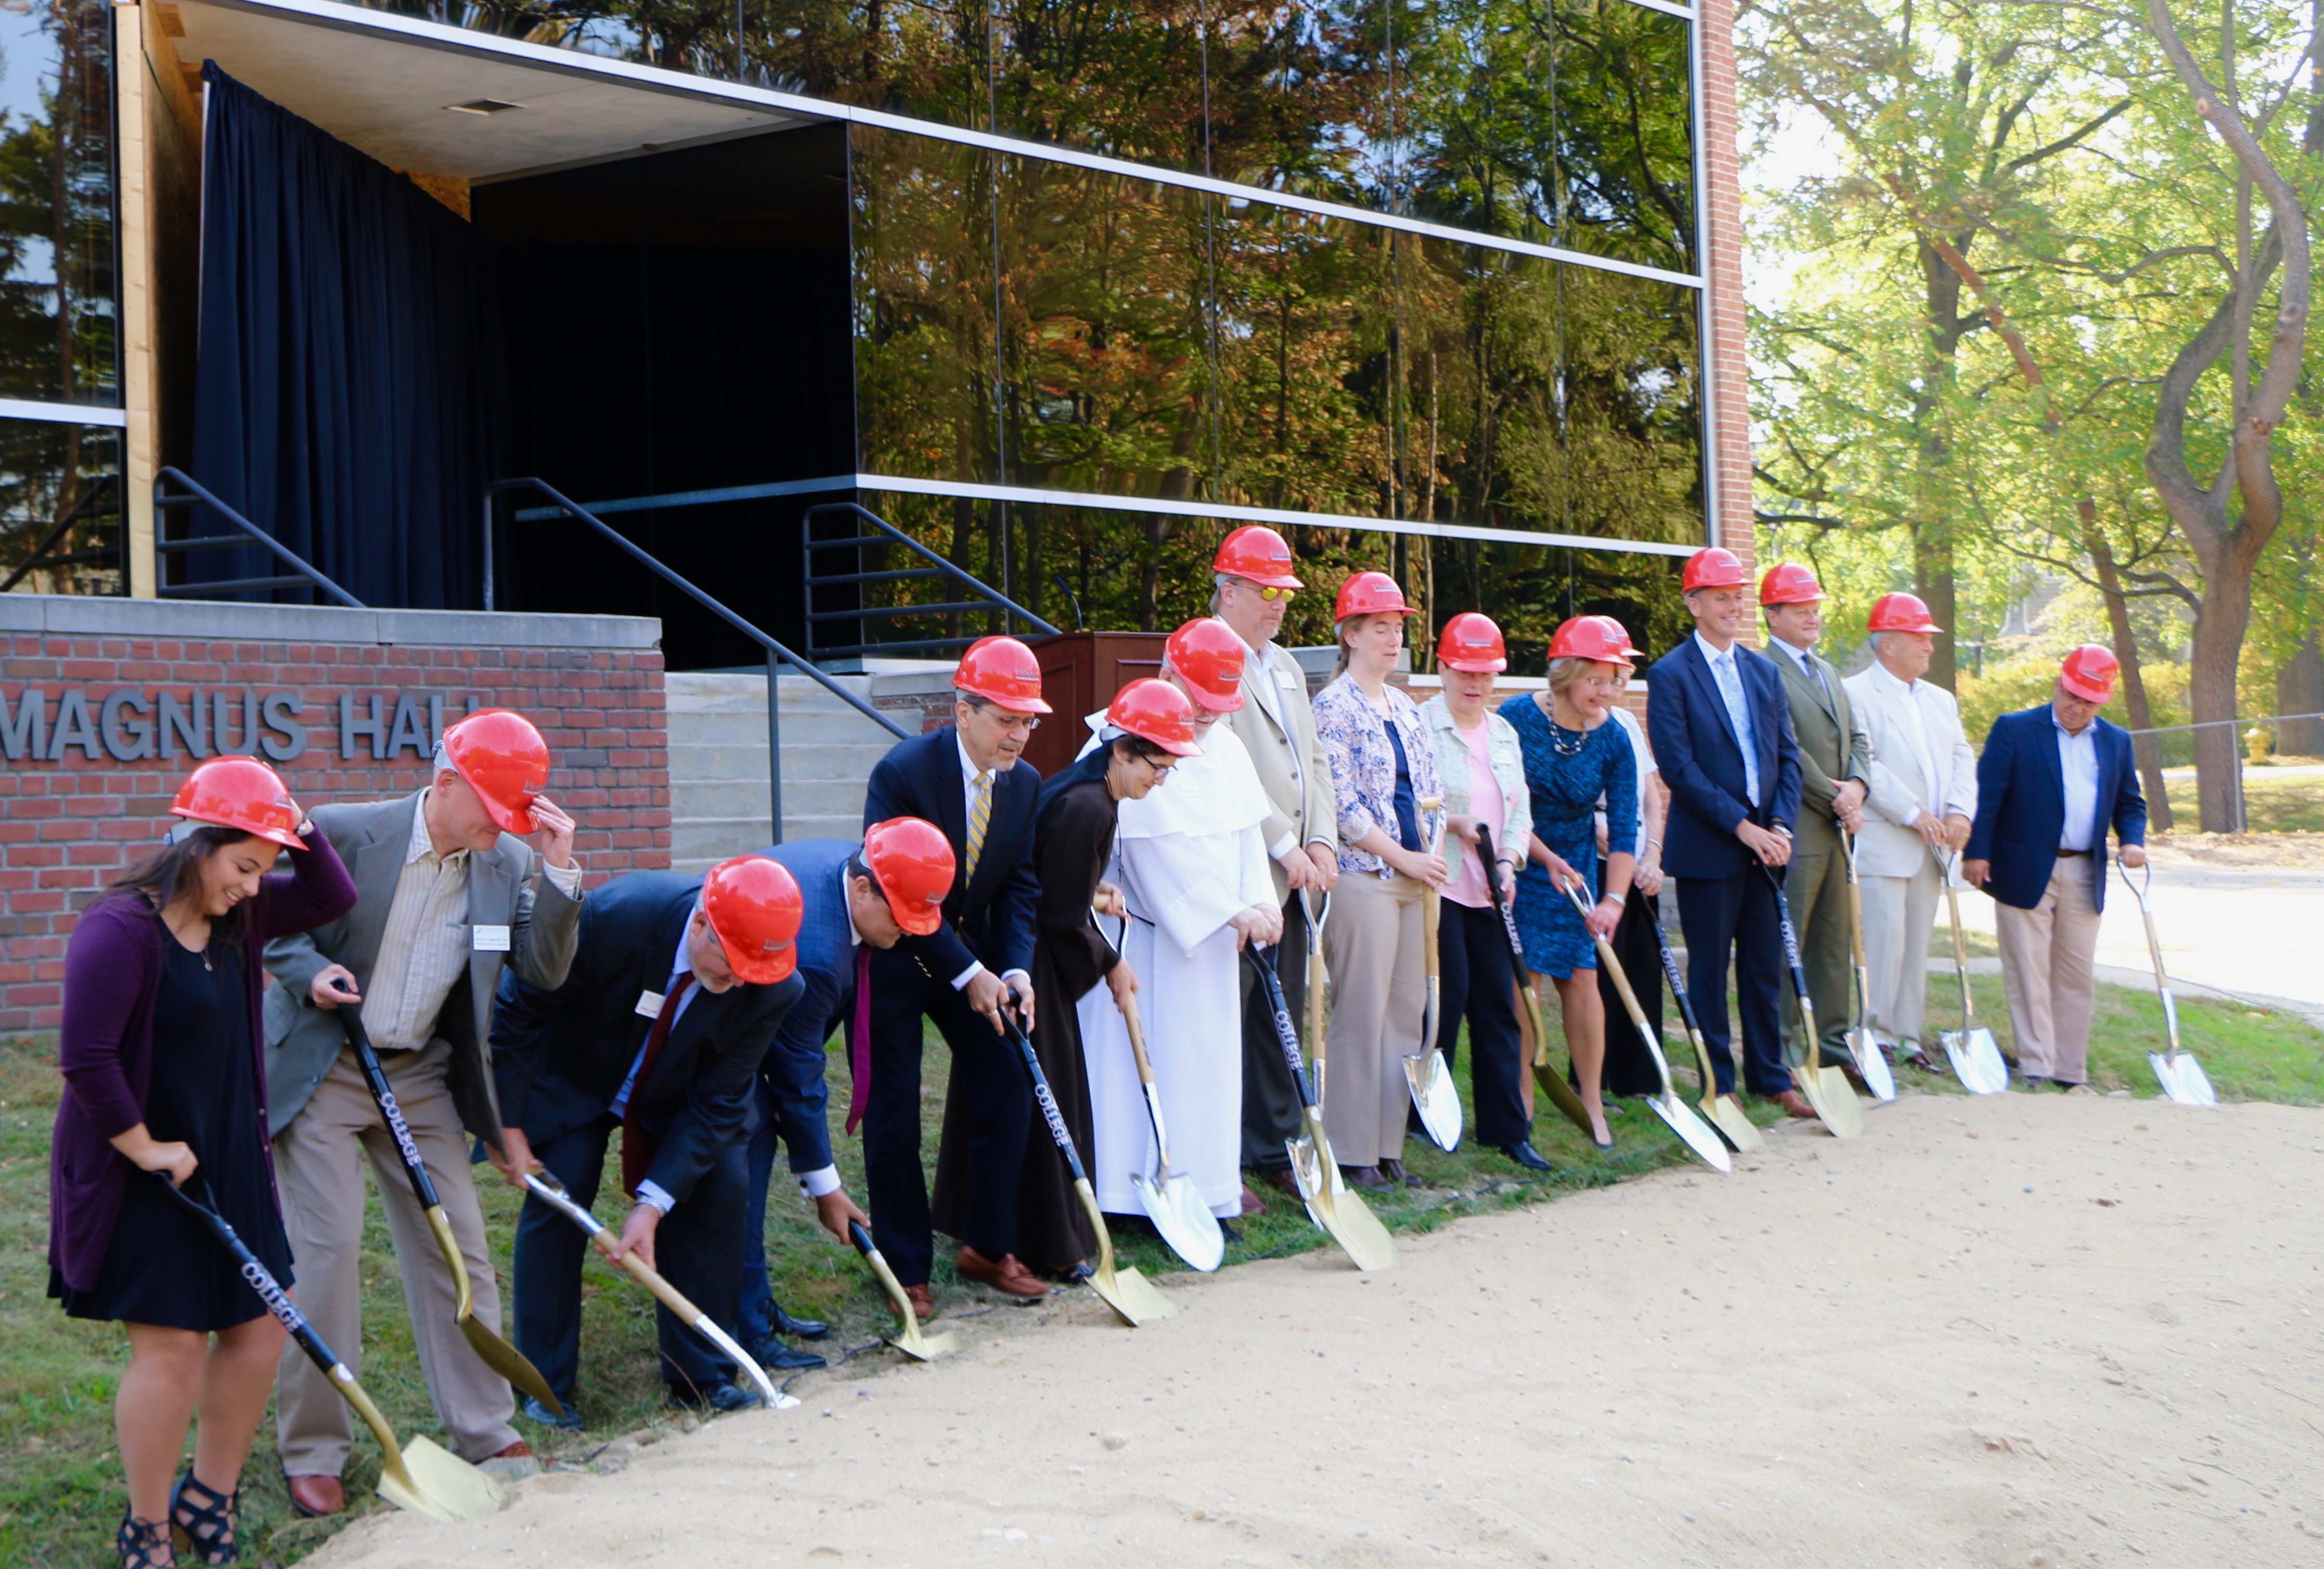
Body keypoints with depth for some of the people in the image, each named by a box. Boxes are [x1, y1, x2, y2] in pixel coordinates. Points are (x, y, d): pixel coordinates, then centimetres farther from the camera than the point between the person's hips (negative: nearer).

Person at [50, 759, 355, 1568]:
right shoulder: (121, 929, -20)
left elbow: (333, 897, 13)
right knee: (172, 1343, -5)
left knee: (260, 1324, 11)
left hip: (229, 1162, 8)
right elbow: (85, 1058, -24)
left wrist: (298, 830, -4)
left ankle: (207, 1500, 29)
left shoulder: (239, 915, 4)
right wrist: (145, 1148, -17)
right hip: (144, 1171, -8)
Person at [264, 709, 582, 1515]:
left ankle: (484, 1429, 18)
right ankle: (312, 1454, 4)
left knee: (458, 1249, 6)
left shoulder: (507, 862, -2)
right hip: (320, 1075, -4)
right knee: (327, 1251, -7)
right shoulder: (344, 835, -14)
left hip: (422, 1079, 5)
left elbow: (545, 970, -6)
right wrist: (308, 974, -22)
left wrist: (558, 871, -17)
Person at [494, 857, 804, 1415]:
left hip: (680, 1093, 3)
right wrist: (507, 1120, -20)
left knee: (722, 1184, -11)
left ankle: (701, 1377, 2)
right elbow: (517, 1008, -22)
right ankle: (546, 1386, -2)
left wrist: (653, 1203, -28)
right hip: (572, 1079, -2)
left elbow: (716, 1103, -22)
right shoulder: (613, 917, -37)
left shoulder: (774, 989, -28)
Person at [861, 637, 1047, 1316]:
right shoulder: (902, 772, -24)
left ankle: (988, 1247, 15)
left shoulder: (1026, 785, -5)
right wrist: (967, 975, -26)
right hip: (896, 957, -5)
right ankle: (905, 1267, 11)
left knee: (1008, 1089, 0)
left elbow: (1020, 888, -1)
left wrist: (1015, 970, -18)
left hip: (975, 957, 5)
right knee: (893, 1122, -2)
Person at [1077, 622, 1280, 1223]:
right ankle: (1143, 1190, 0)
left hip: (1212, 937, 7)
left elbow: (1246, 834, 9)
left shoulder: (1225, 746, 11)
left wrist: (1259, 901, -9)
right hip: (1146, 937, -7)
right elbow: (1161, 848, -20)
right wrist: (1233, 910, -20)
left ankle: (1204, 1187, 15)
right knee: (1148, 1058, -5)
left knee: (1210, 1057, 9)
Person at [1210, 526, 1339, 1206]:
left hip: (1293, 874, 9)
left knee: (1284, 1017, 13)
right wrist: (1284, 847, -15)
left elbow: (1313, 762, 20)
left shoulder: (1286, 666, 19)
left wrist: (1322, 841, 5)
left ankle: (1274, 1148, 22)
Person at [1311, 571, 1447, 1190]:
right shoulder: (1333, 708, -7)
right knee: (1361, 1016, -5)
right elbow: (1342, 807, -13)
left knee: (1406, 1014, 7)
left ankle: (1388, 1147, 14)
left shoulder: (1406, 708, 16)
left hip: (1413, 879, 7)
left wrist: (1432, 857, 5)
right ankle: (1352, 1153, 3)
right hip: (1363, 877, -7)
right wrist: (1405, 859, -11)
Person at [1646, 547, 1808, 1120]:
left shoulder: (1764, 671, 13)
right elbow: (1679, 767, -13)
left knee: (1766, 966, 10)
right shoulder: (1670, 675, -7)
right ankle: (1719, 1084, 11)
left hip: (1766, 844, 5)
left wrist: (1781, 825, -4)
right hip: (1707, 849, -5)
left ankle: (1770, 1077, 20)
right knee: (1710, 971, 3)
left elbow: (1787, 755, 11)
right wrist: (1742, 827, -16)